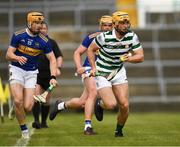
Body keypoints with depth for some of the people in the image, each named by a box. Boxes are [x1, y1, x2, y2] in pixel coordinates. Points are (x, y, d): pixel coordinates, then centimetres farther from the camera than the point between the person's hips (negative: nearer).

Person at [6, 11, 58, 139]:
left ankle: (16, 109, 28)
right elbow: (8, 55, -7)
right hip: (17, 70, -1)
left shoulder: (44, 41, -6)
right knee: (18, 100, -22)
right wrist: (18, 58, -30)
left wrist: (53, 77, -15)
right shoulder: (18, 35, -8)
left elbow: (52, 59, -2)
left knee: (27, 107, -9)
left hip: (31, 72, 1)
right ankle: (24, 128, -2)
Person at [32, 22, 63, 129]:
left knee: (46, 100, 6)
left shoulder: (52, 43, 7)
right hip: (35, 75, -1)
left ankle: (44, 122, 19)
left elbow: (59, 56, 3)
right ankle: (36, 120, -21)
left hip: (48, 75, 1)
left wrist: (58, 68, -13)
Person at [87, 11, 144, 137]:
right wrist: (93, 68, -11)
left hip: (119, 72, 4)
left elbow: (140, 57, -9)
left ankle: (119, 130, 20)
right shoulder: (104, 37, -21)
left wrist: (128, 58, -28)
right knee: (111, 104, -18)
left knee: (124, 105, -8)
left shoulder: (132, 37, -11)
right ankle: (99, 104, 20)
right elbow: (91, 49, -4)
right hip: (102, 74, -4)